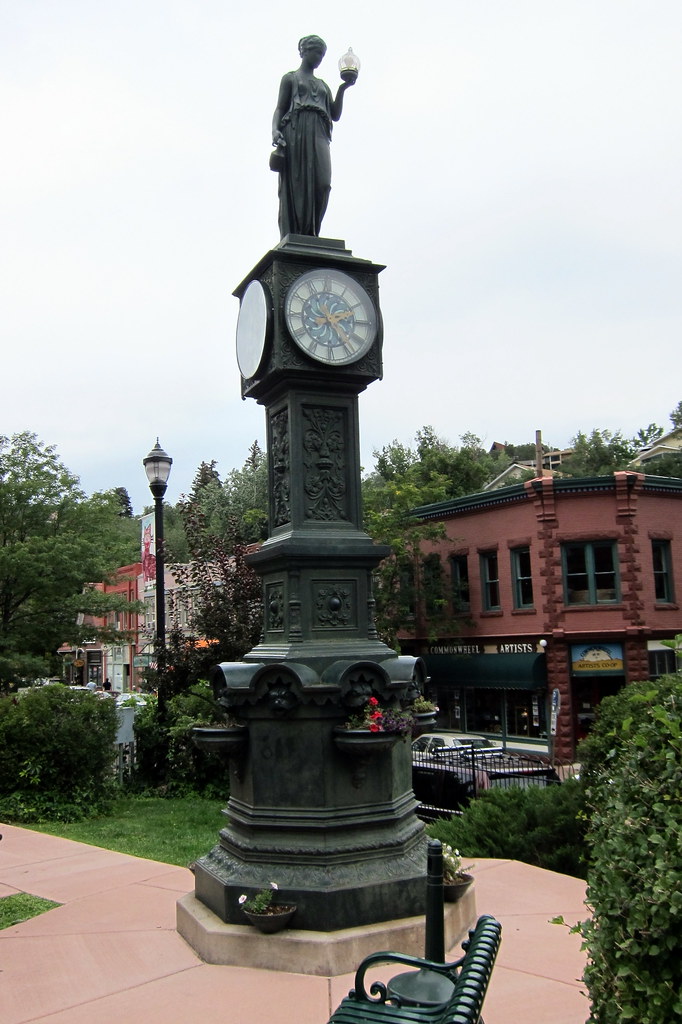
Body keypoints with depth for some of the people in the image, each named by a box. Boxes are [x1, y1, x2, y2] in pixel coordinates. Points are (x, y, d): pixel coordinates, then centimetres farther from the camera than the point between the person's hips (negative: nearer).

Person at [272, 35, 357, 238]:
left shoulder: (323, 85, 30)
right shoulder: (290, 78, 17)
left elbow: (335, 115, 20)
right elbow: (280, 108, 6)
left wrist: (342, 88, 8)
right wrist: (275, 130, -14)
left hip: (318, 136, 4)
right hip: (295, 131, -4)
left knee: (321, 183, -16)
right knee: (295, 184, -13)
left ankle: (309, 235, -18)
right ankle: (292, 237, -18)